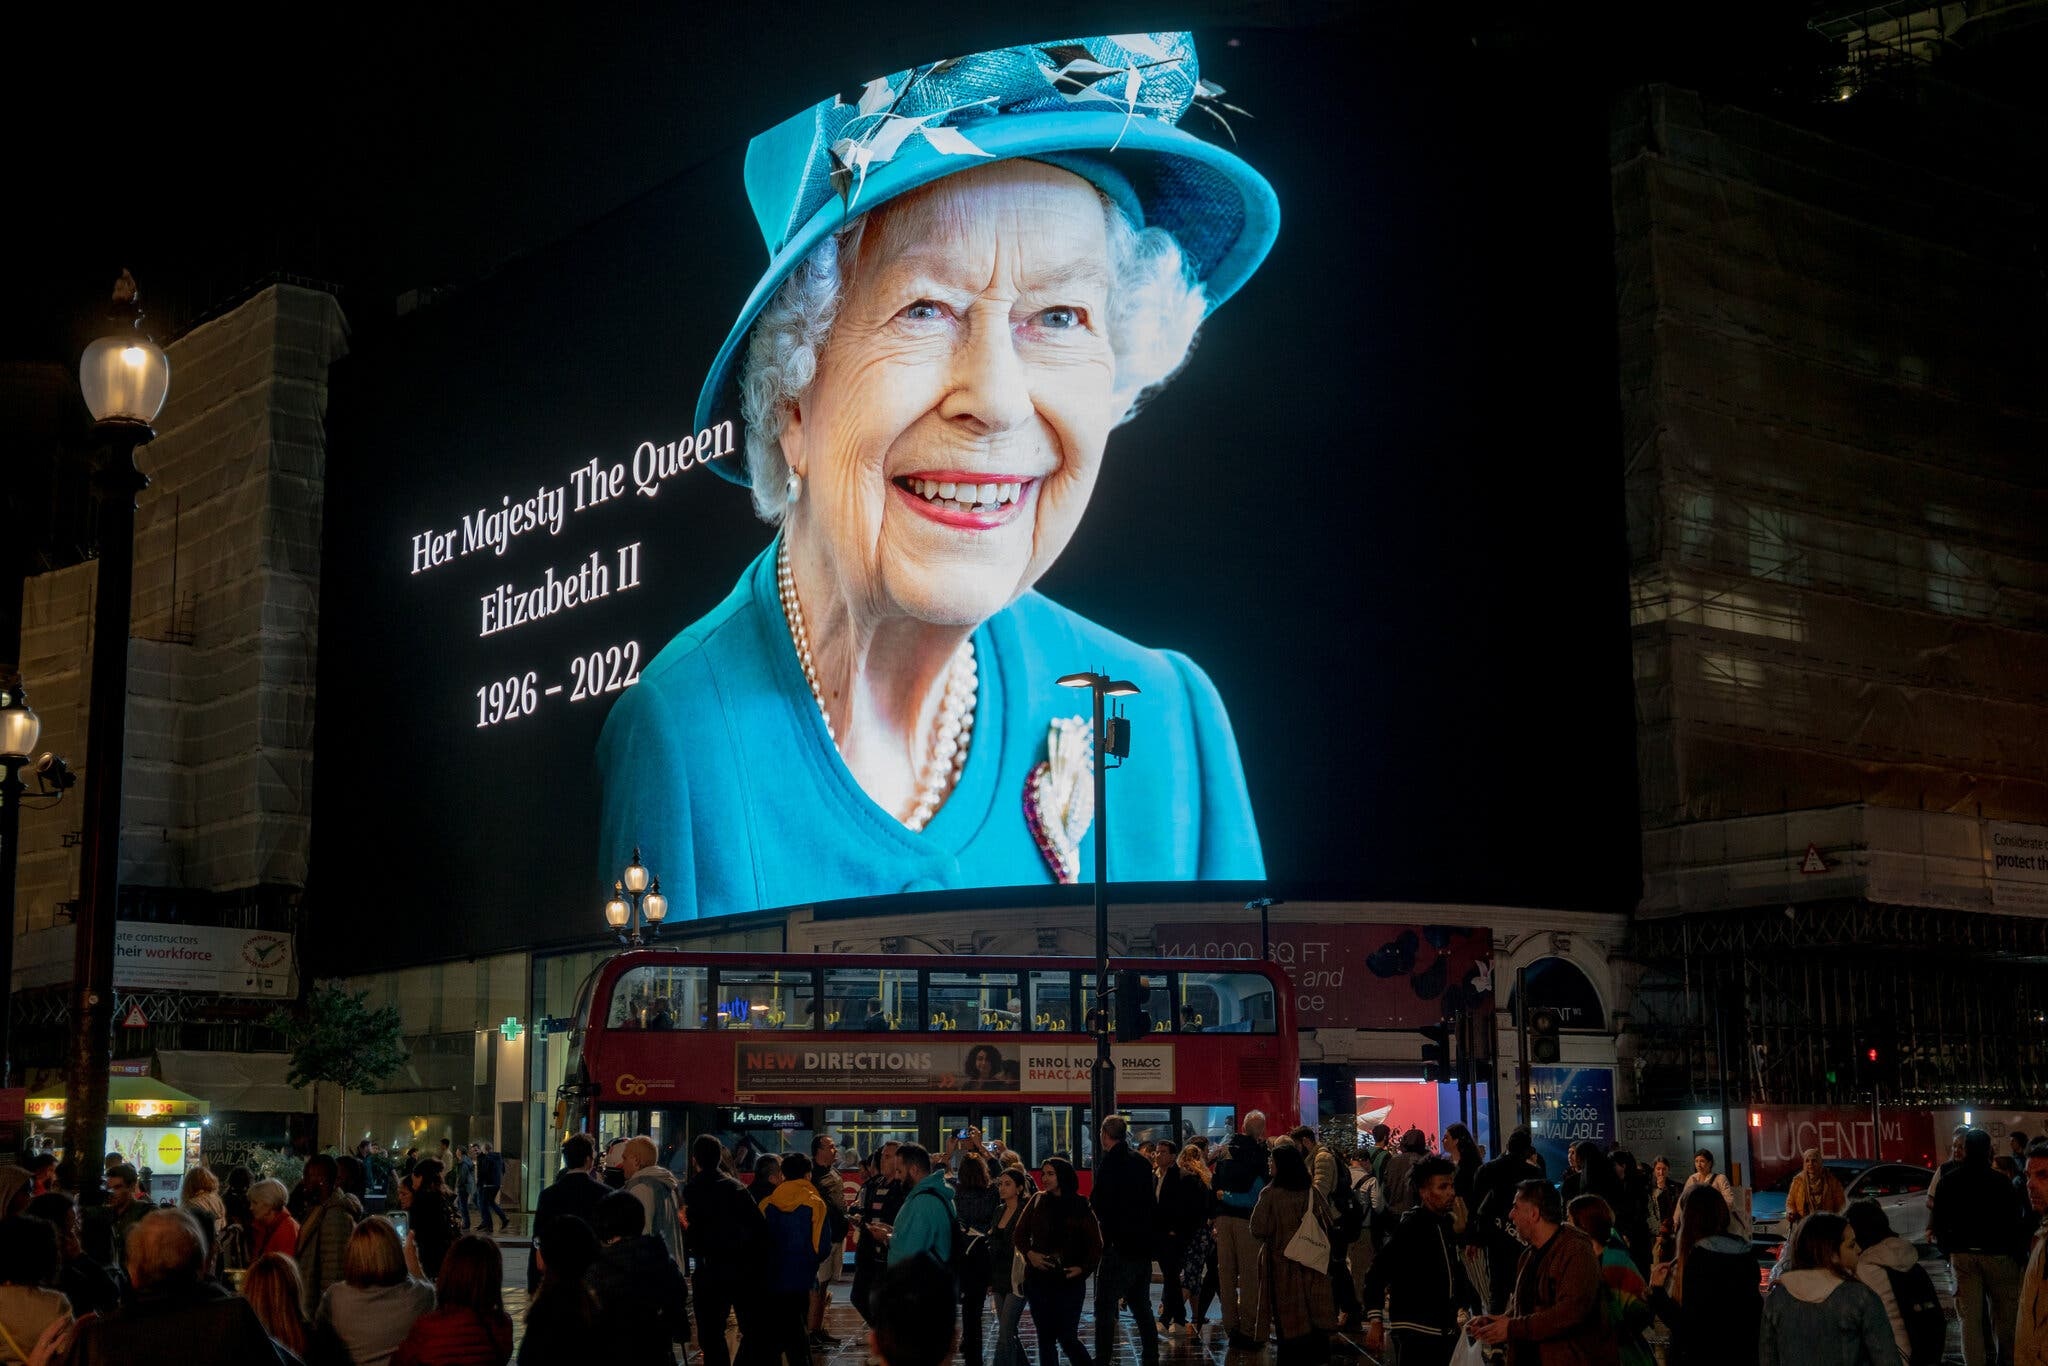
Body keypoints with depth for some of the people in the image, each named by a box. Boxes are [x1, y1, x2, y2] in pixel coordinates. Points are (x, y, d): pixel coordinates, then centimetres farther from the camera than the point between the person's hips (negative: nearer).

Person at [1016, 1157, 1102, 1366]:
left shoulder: (1080, 1206, -2)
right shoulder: (1037, 1202, 5)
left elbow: (1095, 1244, 1)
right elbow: (1020, 1234, 9)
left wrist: (1083, 1268, -13)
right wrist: (1030, 1254, -9)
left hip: (1069, 1280, -3)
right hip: (1038, 1278, 3)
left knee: (1067, 1337, -5)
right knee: (1046, 1338, 7)